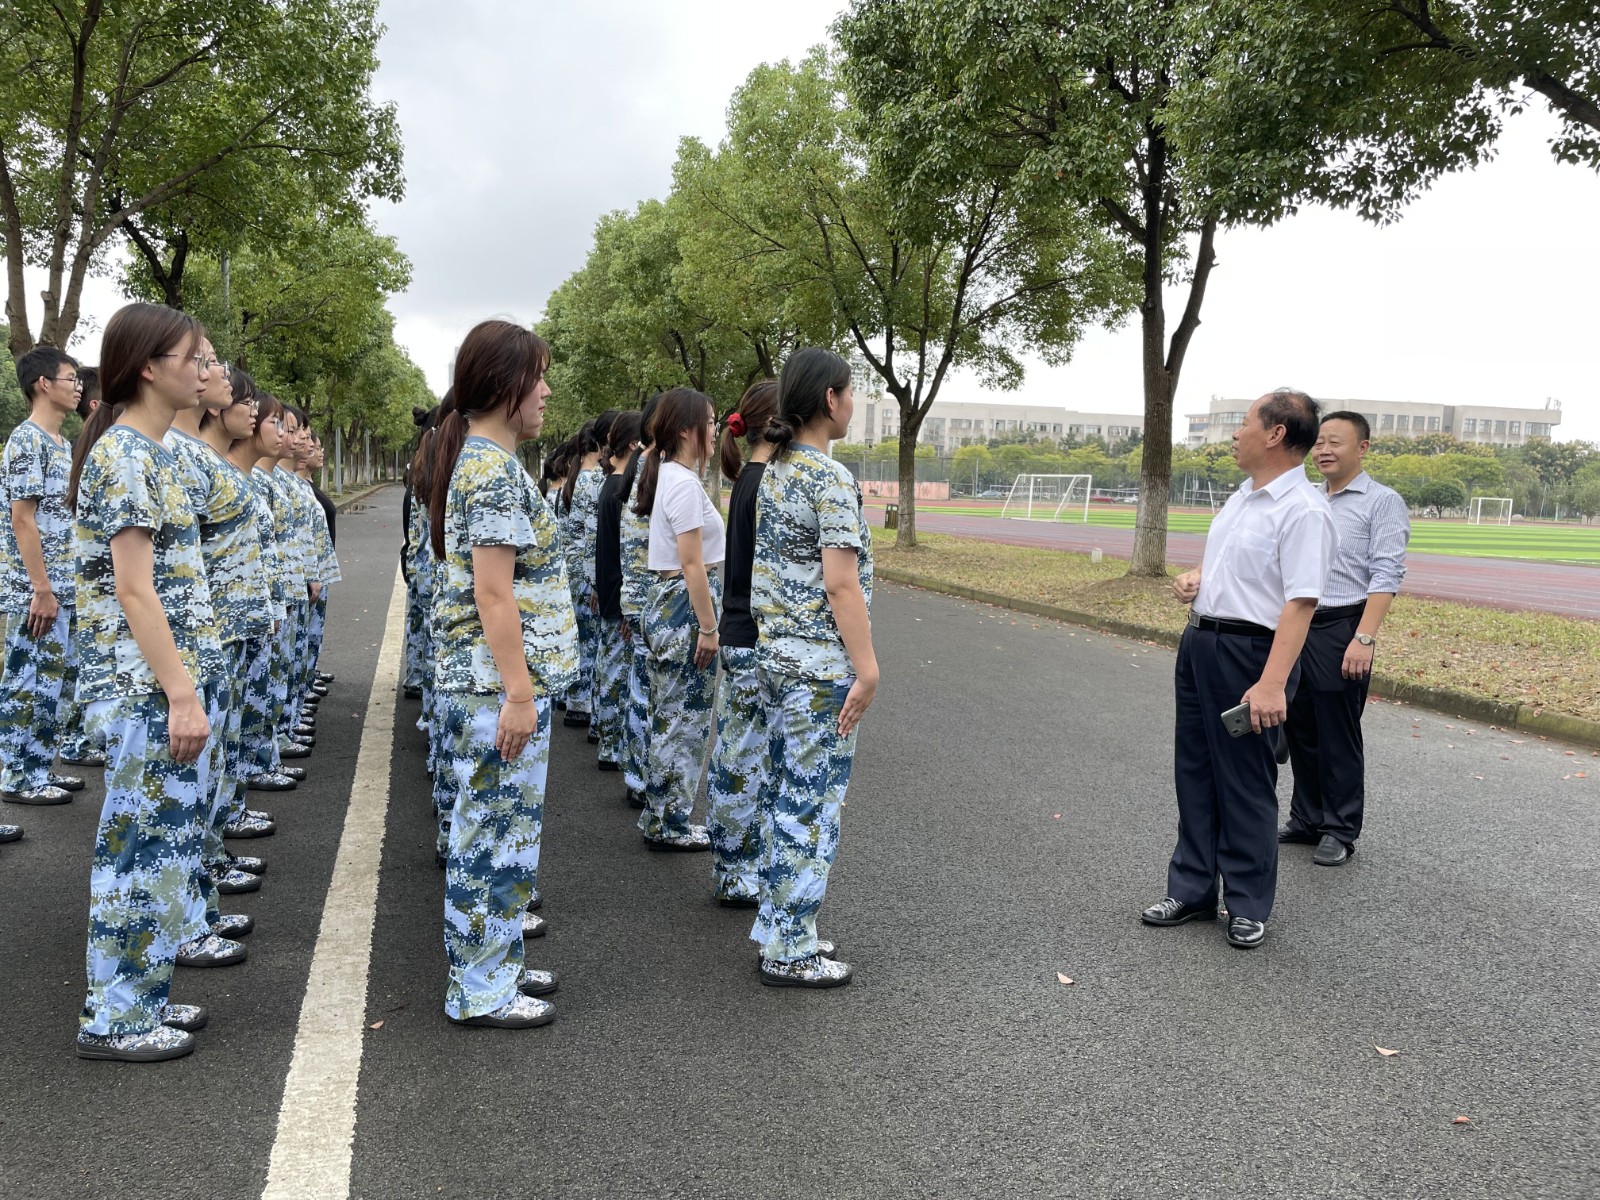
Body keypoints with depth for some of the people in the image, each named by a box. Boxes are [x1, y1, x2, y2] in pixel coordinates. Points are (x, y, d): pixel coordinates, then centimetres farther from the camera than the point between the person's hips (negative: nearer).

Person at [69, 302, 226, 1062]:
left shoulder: (146, 451, 14)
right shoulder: (125, 455, -15)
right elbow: (133, 590, -19)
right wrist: (182, 694, -21)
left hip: (171, 673, 10)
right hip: (147, 684, -10)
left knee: (159, 843, 15)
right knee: (143, 845, 0)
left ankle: (141, 997, 27)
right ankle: (115, 1020, 12)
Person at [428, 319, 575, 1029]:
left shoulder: (480, 458, 15)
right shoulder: (495, 469, -17)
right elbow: (493, 594, -21)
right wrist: (519, 694, -21)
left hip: (486, 681, 10)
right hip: (502, 682, -10)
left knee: (492, 828, 17)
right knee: (497, 830, -1)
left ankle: (494, 962, 29)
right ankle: (480, 990, 10)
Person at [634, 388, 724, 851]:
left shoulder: (666, 475, 12)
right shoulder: (684, 483, -17)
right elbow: (692, 564, -20)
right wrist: (708, 627, -18)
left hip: (666, 604, 10)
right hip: (685, 607, -10)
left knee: (670, 718, 15)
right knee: (686, 719, 0)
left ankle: (662, 817, 24)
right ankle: (668, 825, 9)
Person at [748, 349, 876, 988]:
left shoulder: (774, 472, 11)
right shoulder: (832, 478, -16)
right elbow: (841, 582, -21)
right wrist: (867, 667, -18)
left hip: (775, 655, 9)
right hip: (820, 667, -9)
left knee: (783, 794, 15)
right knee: (812, 803, 0)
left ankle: (780, 927, 26)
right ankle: (790, 951, 9)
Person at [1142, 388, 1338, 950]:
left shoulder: (1303, 510, -18)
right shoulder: (1242, 496, 12)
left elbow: (1300, 602, -25)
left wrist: (1272, 684, -31)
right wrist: (1194, 577, 7)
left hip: (1249, 651, -9)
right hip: (1200, 643, 9)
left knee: (1246, 784, 3)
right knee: (1194, 772, 15)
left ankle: (1248, 907, 18)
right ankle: (1192, 891, 27)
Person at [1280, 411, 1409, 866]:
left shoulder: (1382, 502, -6)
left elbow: (1386, 576, -13)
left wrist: (1364, 639, -21)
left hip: (1341, 629, -6)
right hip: (1294, 626, 6)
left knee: (1338, 737, 1)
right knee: (1299, 729, 12)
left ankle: (1340, 831, 12)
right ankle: (1306, 819, 24)